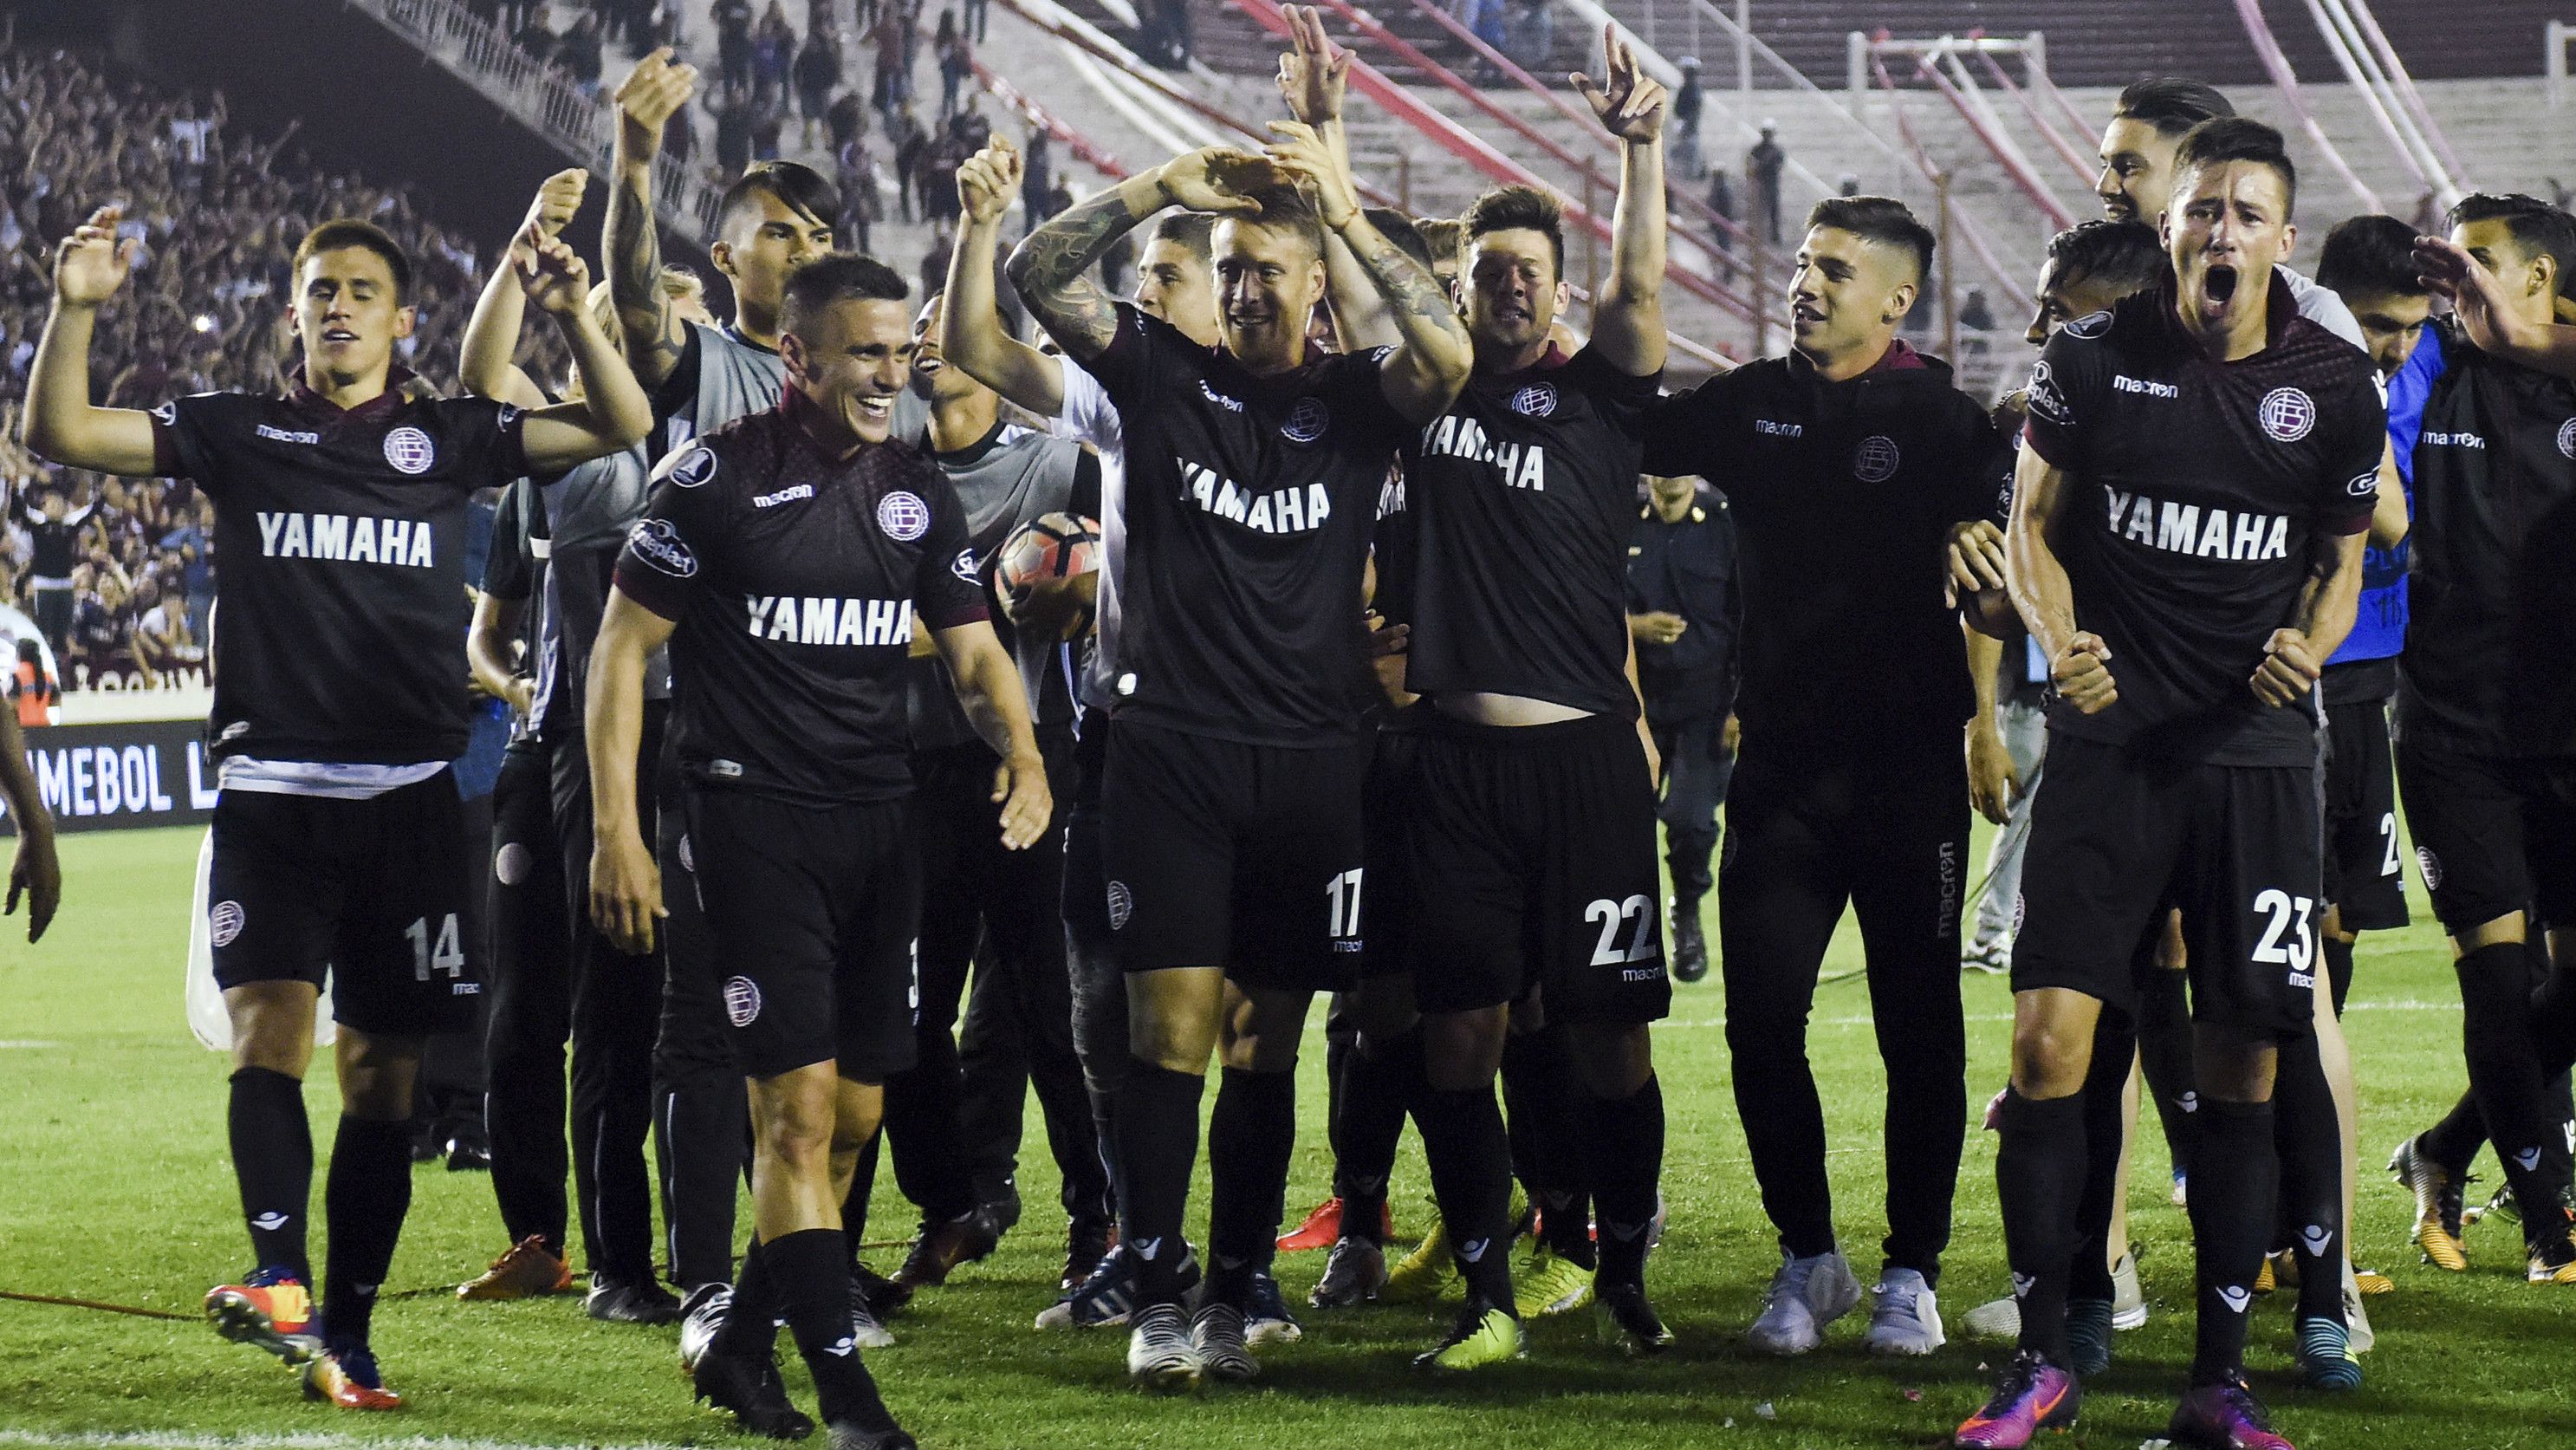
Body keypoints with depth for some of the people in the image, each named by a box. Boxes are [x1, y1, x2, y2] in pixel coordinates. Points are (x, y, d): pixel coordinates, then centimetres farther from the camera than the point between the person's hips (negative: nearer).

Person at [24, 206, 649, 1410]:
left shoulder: (443, 438, 9)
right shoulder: (237, 432, 9)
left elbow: (621, 428, 5)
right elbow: (59, 433, 3)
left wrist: (572, 316, -11)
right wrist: (76, 308, -12)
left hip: (408, 797, 1)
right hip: (270, 790, -1)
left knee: (380, 1073, 4)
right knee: (268, 1028, -19)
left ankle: (344, 1338, 9)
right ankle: (278, 1278, -30)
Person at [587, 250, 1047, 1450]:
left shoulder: (916, 492, 11)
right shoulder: (718, 477, -6)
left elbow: (972, 650, 15)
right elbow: (622, 648, -4)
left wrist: (1020, 748, -7)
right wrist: (616, 831, -9)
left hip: (880, 821, 6)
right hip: (756, 813, -6)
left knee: (855, 1114, 7)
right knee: (798, 1105, -11)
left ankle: (740, 1347, 23)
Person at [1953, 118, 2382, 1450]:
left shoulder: (2336, 388, 3)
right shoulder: (2092, 358, 1)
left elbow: (2342, 563, 14)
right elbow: (2033, 518, 10)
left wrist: (2310, 646, -7)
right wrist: (2058, 641, -8)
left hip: (2259, 753, 1)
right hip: (2111, 738, -1)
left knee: (2241, 1065, 2)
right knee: (2051, 1037, -9)